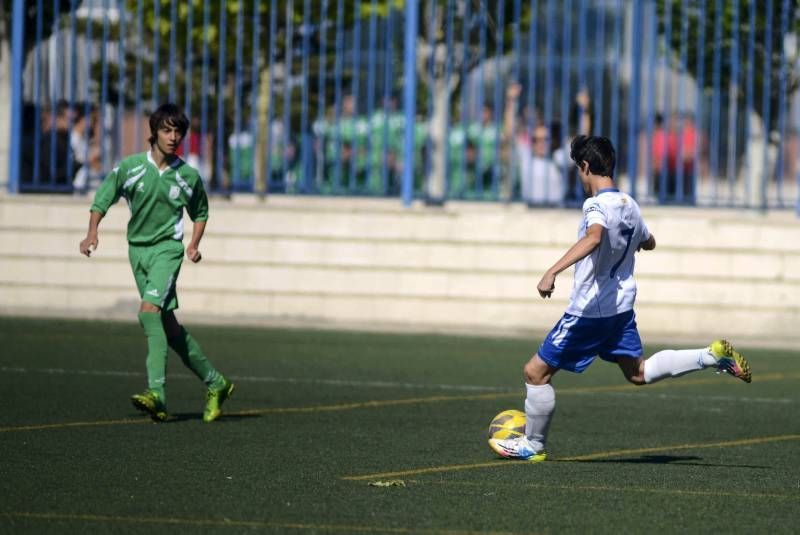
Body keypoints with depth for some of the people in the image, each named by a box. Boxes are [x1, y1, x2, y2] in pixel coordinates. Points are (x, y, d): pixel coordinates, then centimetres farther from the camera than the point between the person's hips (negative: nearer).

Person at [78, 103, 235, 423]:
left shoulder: (188, 176, 0)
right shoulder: (130, 167, 0)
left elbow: (200, 212, 18)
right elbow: (103, 199, 7)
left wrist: (194, 245, 3)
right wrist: (92, 232, -9)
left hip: (167, 248, -3)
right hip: (137, 249, 4)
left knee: (149, 310, -24)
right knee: (167, 324, 5)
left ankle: (157, 394, -31)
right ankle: (214, 382, 18)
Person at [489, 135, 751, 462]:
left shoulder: (597, 205, -19)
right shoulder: (630, 205, 6)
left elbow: (594, 237, -41)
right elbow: (648, 243, 25)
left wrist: (553, 271, -48)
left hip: (590, 310, -8)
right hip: (621, 306, 8)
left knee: (536, 372, 4)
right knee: (638, 372, 17)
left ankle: (533, 445, 12)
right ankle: (711, 356, 3)